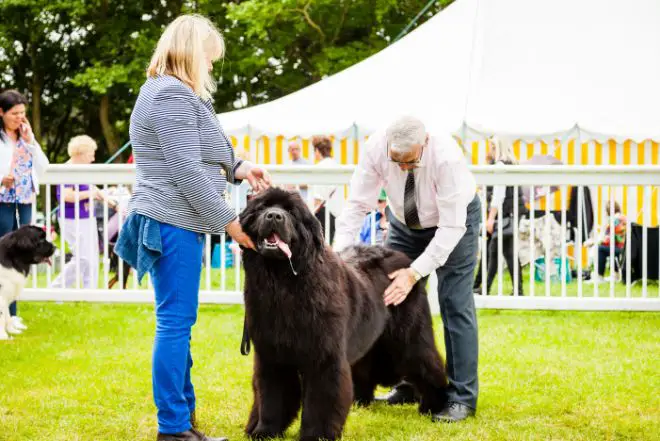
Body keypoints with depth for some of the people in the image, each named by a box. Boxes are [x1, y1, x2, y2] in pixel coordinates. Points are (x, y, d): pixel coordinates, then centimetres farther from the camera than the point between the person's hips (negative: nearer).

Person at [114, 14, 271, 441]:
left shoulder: (161, 90, 20)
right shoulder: (174, 95, -13)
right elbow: (186, 171, -18)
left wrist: (238, 168, 9)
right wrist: (229, 221, -13)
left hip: (170, 221, 11)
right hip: (175, 223, -11)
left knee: (177, 322, 12)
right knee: (177, 322, -8)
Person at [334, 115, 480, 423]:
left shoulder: (447, 157, -38)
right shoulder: (376, 148, -28)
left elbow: (451, 227, -35)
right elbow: (358, 204, -22)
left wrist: (414, 273, -40)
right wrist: (337, 254, -34)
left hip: (453, 220, -4)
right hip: (405, 222, 4)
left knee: (455, 303, -11)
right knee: (392, 295, 0)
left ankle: (462, 397, -5)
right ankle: (407, 385, 12)